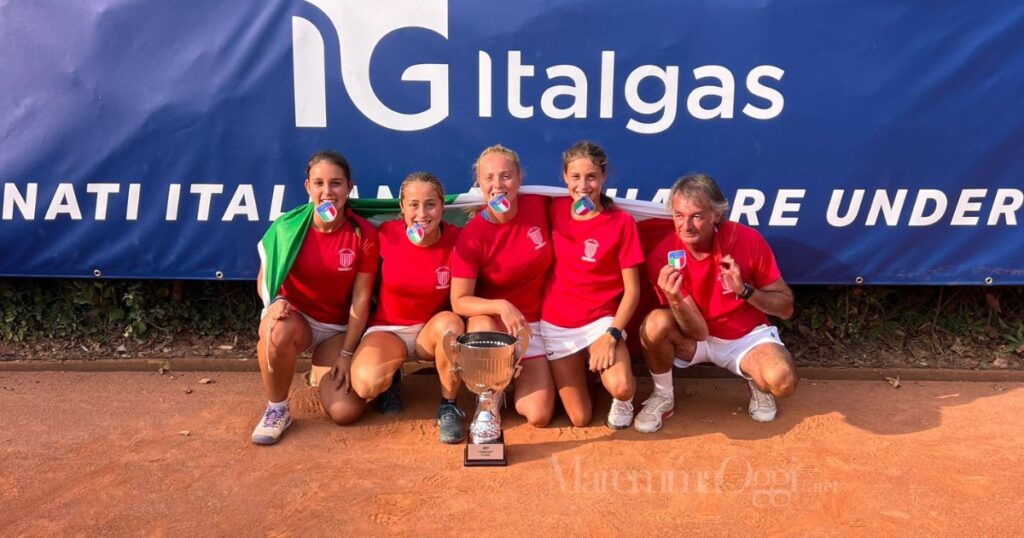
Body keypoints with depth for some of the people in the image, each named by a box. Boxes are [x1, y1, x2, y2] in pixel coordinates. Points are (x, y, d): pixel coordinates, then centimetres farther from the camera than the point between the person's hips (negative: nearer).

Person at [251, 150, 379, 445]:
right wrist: (274, 302, -28)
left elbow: (361, 299, -10)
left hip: (338, 327, 1)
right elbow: (264, 279, -3)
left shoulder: (363, 233, -13)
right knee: (277, 330, -40)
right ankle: (276, 409, -12)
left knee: (344, 410, -16)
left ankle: (322, 371, 22)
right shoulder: (286, 228, -13)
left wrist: (346, 354, -10)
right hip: (294, 317, 0)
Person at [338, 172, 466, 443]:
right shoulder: (386, 234, -13)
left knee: (449, 322, -35)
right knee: (367, 384, -30)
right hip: (387, 329, 0)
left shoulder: (456, 239, -14)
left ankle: (448, 407, -13)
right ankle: (390, 380, 11)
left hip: (433, 330, 0)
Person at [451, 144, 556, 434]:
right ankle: (489, 405, -12)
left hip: (533, 324, 2)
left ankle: (514, 375, 24)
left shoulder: (539, 206, -13)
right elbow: (459, 302, -21)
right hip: (491, 322, -2)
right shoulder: (471, 236, -20)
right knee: (483, 325, -41)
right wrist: (500, 306, -37)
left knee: (539, 415, -10)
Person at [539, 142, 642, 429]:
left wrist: (611, 334, -19)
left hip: (600, 321, -2)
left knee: (621, 387, -31)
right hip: (555, 324, 2)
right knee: (580, 418, -1)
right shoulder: (555, 210, 0)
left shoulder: (621, 222, -9)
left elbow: (632, 290, -9)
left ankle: (621, 400, 8)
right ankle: (576, 370, 31)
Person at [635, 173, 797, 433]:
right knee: (655, 322, -32)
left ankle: (758, 385, 8)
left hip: (748, 336, 0)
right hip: (696, 338, 1)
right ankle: (662, 397, -4)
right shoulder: (662, 257, -18)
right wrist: (674, 299, -40)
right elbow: (698, 331, -19)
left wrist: (745, 290, -28)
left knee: (782, 382, -32)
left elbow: (786, 307, -10)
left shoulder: (748, 239, -18)